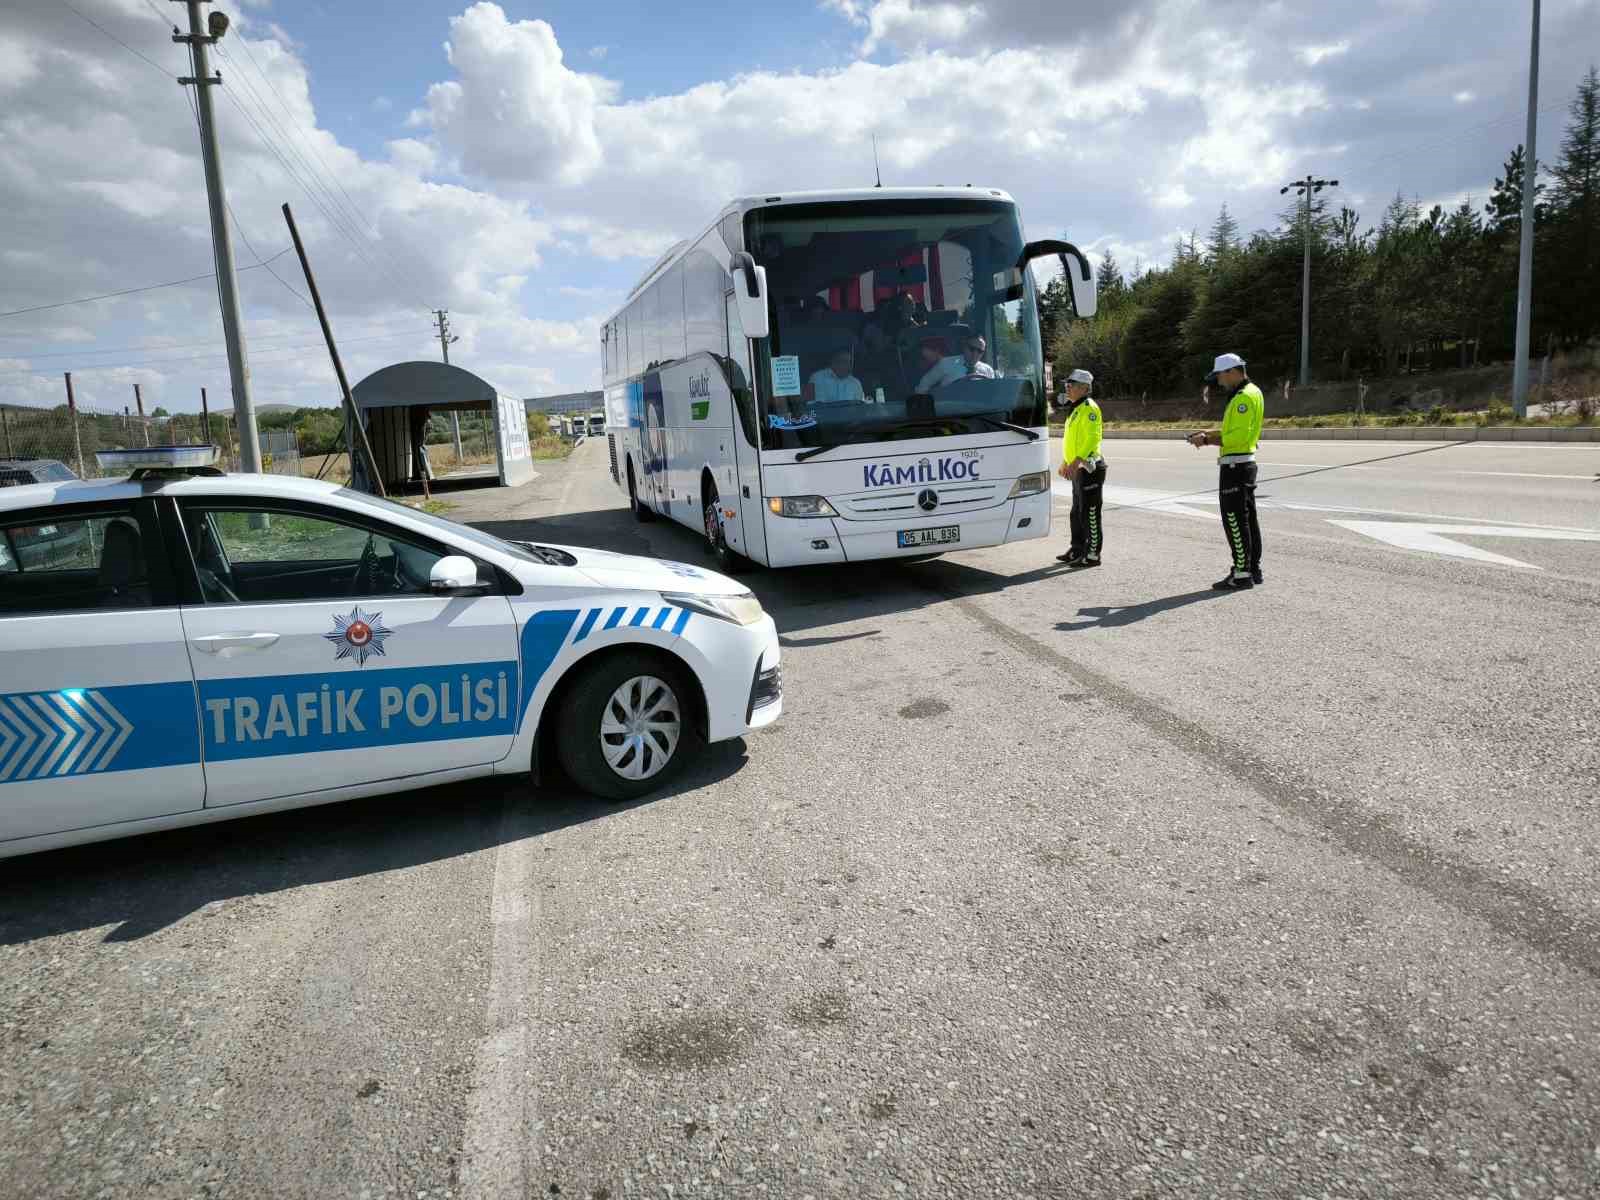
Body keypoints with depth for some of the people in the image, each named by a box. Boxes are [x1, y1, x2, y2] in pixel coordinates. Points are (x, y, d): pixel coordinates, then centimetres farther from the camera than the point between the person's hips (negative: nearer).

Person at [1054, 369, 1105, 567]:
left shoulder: (1089, 408, -14)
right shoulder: (1074, 409, 18)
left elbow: (1092, 438, -24)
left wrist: (1076, 462, -31)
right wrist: (1065, 462, 25)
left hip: (1090, 468, -10)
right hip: (1078, 469, 10)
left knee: (1090, 513, -6)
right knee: (1077, 512, 16)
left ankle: (1092, 555, -2)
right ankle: (1077, 550, 26)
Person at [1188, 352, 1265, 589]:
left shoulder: (1245, 396, -16)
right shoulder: (1249, 392, 17)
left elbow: (1239, 436, -24)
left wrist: (1207, 441, -18)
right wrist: (1208, 433, 9)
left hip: (1235, 466, -11)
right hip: (1245, 464, 11)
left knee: (1235, 521, -7)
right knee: (1248, 518, 14)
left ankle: (1241, 574, -4)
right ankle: (1254, 569, 21)